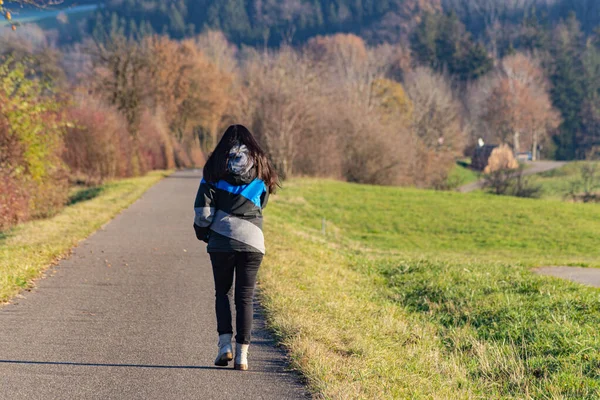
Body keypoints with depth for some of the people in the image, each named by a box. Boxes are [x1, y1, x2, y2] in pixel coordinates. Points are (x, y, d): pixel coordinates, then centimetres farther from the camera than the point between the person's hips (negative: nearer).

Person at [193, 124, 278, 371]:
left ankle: (225, 343, 0)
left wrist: (202, 231, 12)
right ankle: (242, 353, -1)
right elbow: (261, 204, 11)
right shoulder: (260, 168, 7)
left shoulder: (216, 167, 3)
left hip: (221, 240, 0)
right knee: (245, 297, 5)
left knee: (222, 291, 15)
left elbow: (203, 207, -2)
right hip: (251, 240, 1)